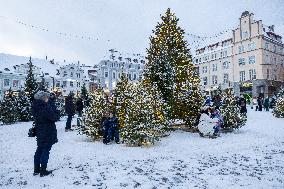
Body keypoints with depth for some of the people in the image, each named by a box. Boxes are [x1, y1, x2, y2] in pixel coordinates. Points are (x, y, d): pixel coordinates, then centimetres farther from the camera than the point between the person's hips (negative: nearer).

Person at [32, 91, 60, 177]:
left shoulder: (35, 106, 3)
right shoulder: (46, 107, -23)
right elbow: (54, 117, -20)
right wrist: (57, 113, 1)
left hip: (39, 132, 8)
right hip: (48, 132, -8)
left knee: (39, 150, 19)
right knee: (46, 150, 4)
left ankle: (36, 170, 30)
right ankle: (43, 171, 14)